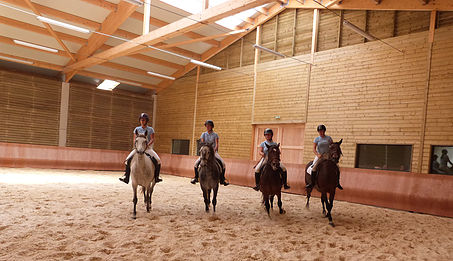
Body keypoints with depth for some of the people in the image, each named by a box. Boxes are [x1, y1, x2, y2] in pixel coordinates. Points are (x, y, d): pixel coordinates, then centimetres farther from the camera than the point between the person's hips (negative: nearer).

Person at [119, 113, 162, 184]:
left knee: (157, 160, -23)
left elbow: (152, 139, -5)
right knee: (128, 159, -17)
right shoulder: (137, 129, 9)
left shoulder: (150, 129, 4)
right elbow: (134, 139, 7)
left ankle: (156, 177, -11)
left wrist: (147, 145, -22)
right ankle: (126, 177, -9)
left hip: (148, 148, -2)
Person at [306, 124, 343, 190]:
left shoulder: (328, 138, 7)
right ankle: (312, 182, -15)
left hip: (327, 155, 2)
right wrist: (317, 154, -23)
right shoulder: (317, 139, 3)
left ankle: (337, 183, 9)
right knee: (314, 167, -24)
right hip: (319, 156, -2)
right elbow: (314, 149, -5)